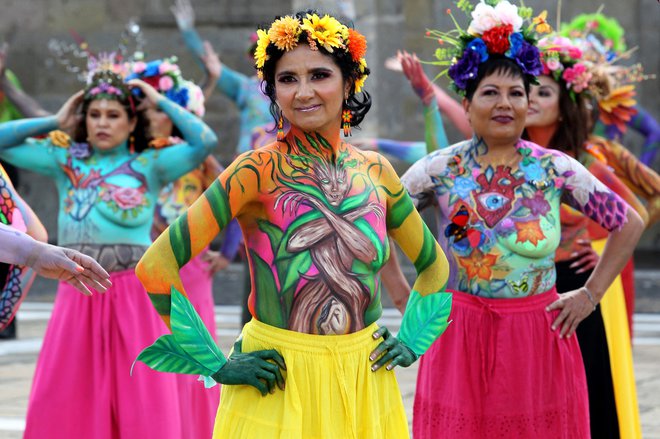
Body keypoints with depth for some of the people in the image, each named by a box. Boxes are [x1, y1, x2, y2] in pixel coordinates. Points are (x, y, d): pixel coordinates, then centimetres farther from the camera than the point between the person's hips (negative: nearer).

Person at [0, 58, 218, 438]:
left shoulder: (149, 164, 3)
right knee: (63, 401, 3)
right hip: (78, 293, 3)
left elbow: (206, 141, -9)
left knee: (138, 391, -1)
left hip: (134, 293, -3)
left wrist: (161, 101, 1)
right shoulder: (65, 159, 11)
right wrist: (54, 123, 11)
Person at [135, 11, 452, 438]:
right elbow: (156, 266, -16)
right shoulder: (259, 171, -11)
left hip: (364, 384, 5)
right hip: (279, 386, -4)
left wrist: (411, 342, 7)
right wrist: (216, 365, -14)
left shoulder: (375, 171, 4)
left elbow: (434, 265, 20)